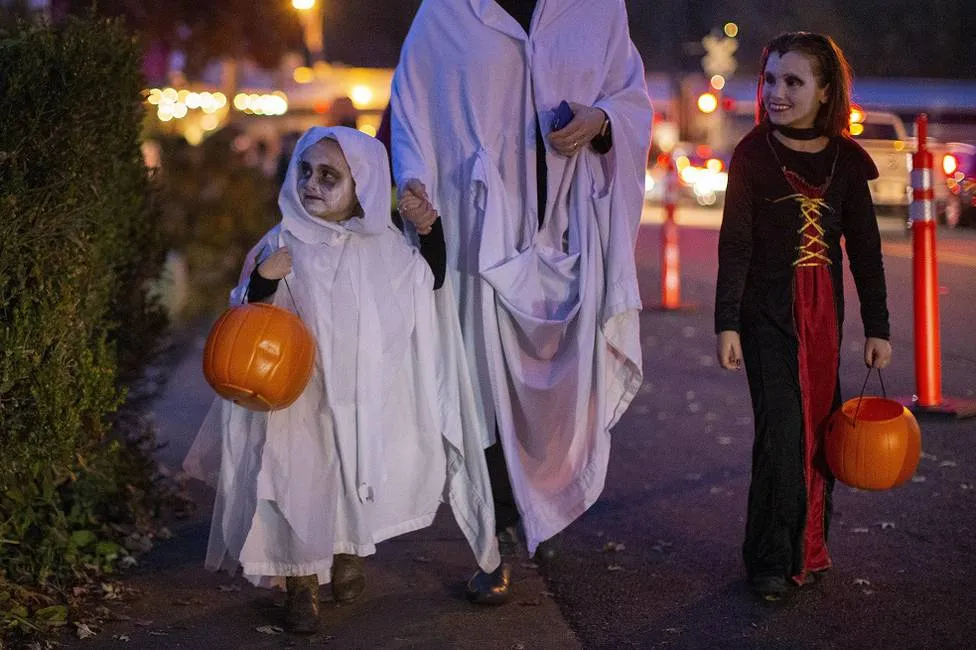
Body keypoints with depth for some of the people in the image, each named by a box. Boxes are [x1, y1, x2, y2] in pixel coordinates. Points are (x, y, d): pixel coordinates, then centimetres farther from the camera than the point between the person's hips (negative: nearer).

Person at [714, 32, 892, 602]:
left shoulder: (847, 158, 3)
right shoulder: (753, 154, -4)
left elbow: (865, 247, 7)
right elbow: (735, 244, -5)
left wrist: (877, 327, 6)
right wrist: (726, 323, -10)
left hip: (825, 311, 3)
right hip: (767, 312, -3)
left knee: (821, 429, 6)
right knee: (783, 432, -9)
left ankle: (809, 549, 21)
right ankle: (771, 562, 0)